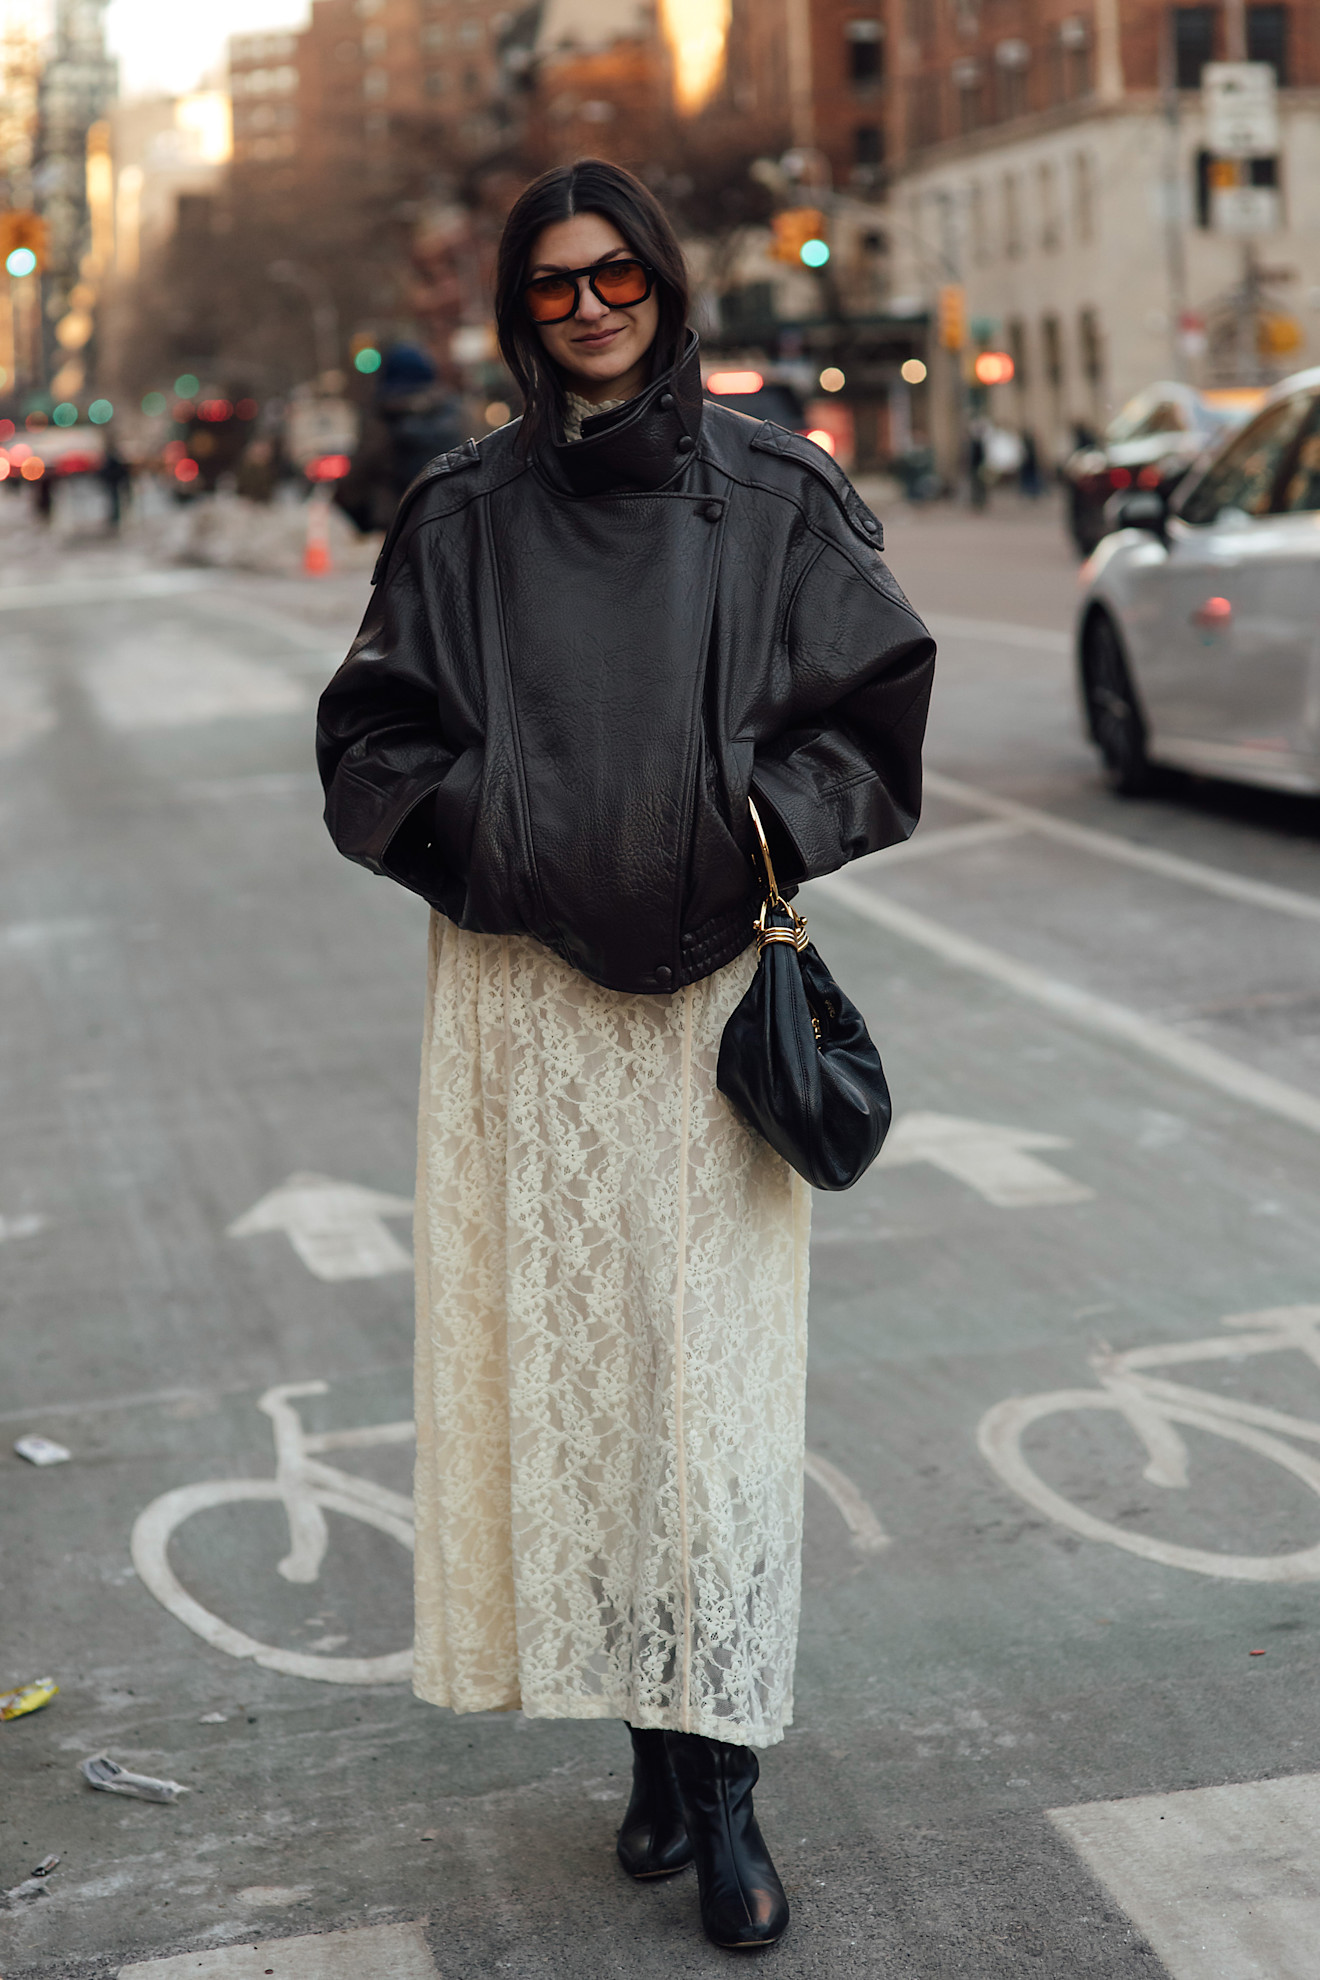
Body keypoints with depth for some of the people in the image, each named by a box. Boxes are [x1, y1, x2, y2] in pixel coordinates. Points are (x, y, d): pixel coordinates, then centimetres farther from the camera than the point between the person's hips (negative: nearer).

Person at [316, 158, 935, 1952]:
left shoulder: (773, 495, 4)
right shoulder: (464, 513, 7)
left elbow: (875, 702, 5)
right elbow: (374, 732, 9)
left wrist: (759, 828, -9)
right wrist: (483, 825, -7)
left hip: (717, 979, -1)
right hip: (526, 988, 2)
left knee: (712, 1361, -4)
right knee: (565, 1353, 3)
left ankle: (721, 1782, 1)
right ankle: (655, 1735, 17)